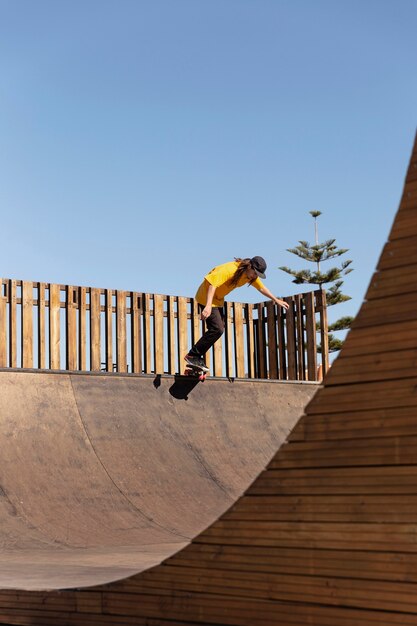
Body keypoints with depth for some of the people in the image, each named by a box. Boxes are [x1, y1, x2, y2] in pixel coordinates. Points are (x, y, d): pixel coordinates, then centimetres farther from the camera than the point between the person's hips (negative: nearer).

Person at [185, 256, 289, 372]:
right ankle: (192, 356, -15)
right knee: (217, 329, -19)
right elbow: (212, 284, -35)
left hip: (218, 299, 9)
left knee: (219, 329, 8)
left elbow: (262, 288, 13)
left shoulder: (251, 275, -3)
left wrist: (276, 300, 19)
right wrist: (208, 306, -44)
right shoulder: (230, 270, -29)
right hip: (207, 296, -9)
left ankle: (197, 357, 12)